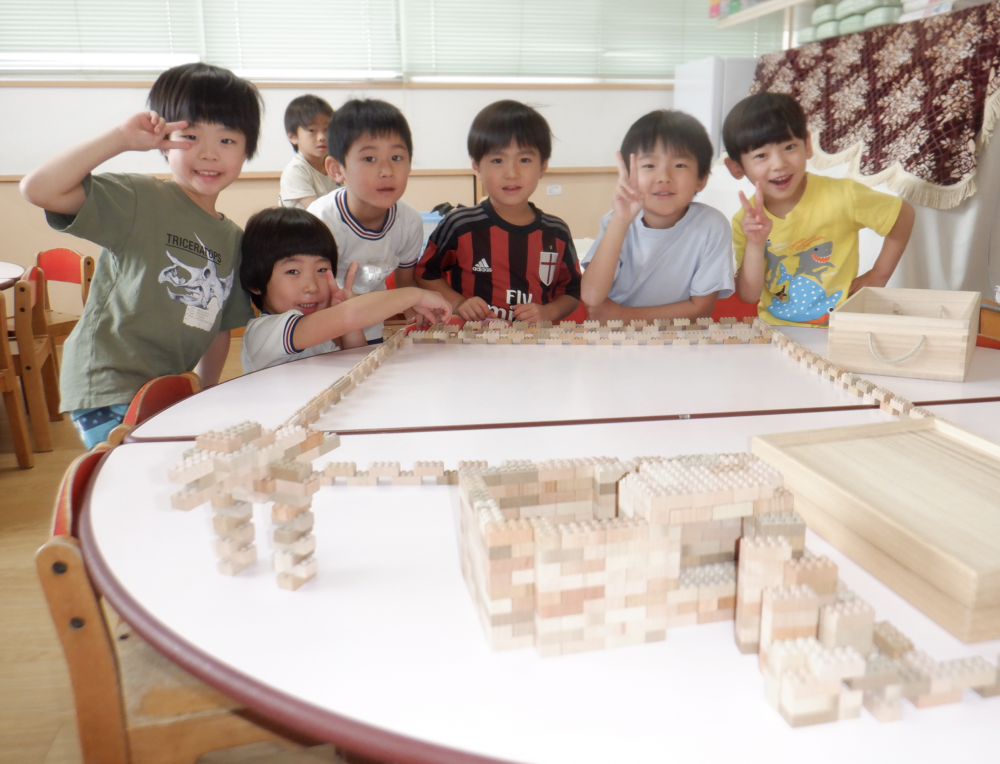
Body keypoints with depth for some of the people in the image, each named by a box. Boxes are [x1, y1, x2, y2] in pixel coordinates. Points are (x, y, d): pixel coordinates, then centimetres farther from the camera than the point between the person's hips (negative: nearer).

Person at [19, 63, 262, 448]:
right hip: (110, 392, -6)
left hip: (171, 394, 7)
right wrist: (123, 138, -19)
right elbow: (38, 189, -23)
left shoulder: (234, 239, 9)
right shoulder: (139, 201, -9)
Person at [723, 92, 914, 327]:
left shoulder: (841, 197, -12)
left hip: (837, 329, -1)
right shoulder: (745, 222, -5)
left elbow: (904, 215, 1)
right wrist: (755, 244, -21)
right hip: (774, 333, 2)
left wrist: (878, 276, 0)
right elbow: (749, 296, -9)